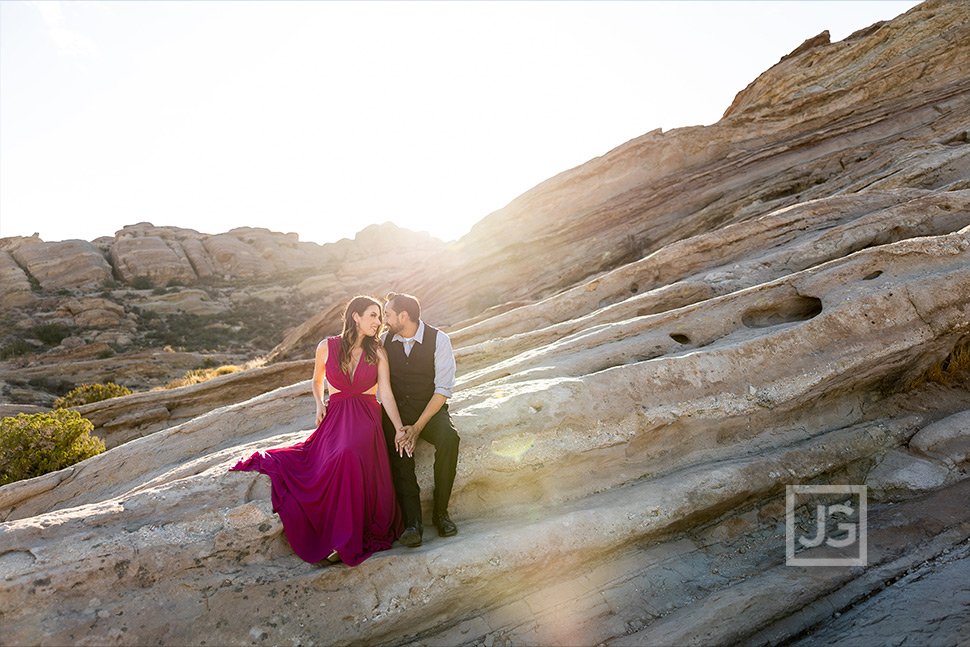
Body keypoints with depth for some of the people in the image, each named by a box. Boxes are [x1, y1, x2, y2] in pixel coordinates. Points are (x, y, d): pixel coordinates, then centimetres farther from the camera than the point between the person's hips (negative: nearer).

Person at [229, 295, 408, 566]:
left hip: (366, 420, -2)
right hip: (334, 419, 2)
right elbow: (317, 381, 23)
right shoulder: (327, 347, 5)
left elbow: (386, 394, -4)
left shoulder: (378, 353, 4)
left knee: (348, 455, -33)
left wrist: (399, 427, -16)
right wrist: (319, 404, 4)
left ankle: (346, 543, -26)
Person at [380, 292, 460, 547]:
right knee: (397, 445, -30)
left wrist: (418, 426, -20)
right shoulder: (385, 340, 4)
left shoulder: (438, 340, -7)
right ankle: (412, 521, -26)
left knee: (449, 438, -32)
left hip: (430, 409, -2)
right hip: (396, 411, 2)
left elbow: (443, 389, -10)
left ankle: (440, 511, -16)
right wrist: (397, 426, -12)